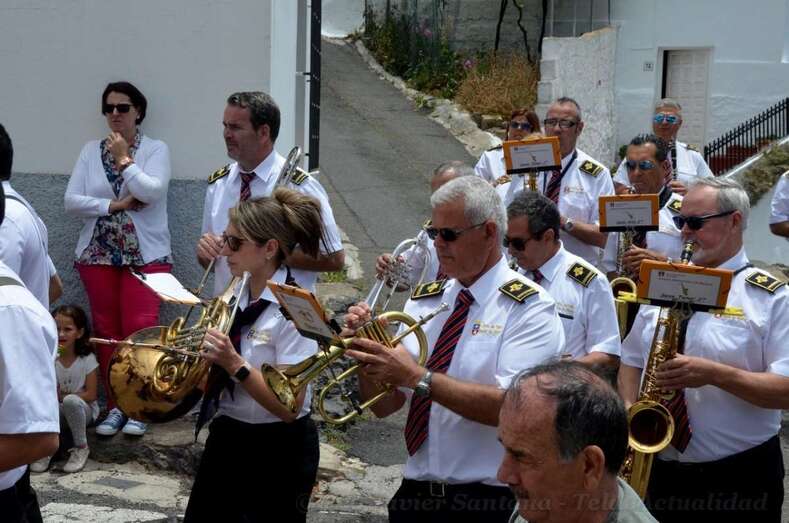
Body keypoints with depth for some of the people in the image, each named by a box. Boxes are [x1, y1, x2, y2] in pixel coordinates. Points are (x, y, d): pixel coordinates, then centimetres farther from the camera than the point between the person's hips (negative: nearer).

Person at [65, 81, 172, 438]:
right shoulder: (91, 150, 8)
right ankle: (114, 405, 13)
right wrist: (114, 205, -10)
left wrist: (124, 159, -10)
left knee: (139, 330, -8)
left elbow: (153, 191, -17)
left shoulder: (156, 149, 0)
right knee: (106, 330, 4)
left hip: (145, 254, -3)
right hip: (98, 254, 3)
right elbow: (71, 200, 0)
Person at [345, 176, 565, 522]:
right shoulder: (423, 300, 7)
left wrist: (416, 376, -25)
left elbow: (509, 406, -22)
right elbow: (383, 406, 8)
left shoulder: (529, 308, -9)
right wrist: (368, 353, -10)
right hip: (415, 493, 5)